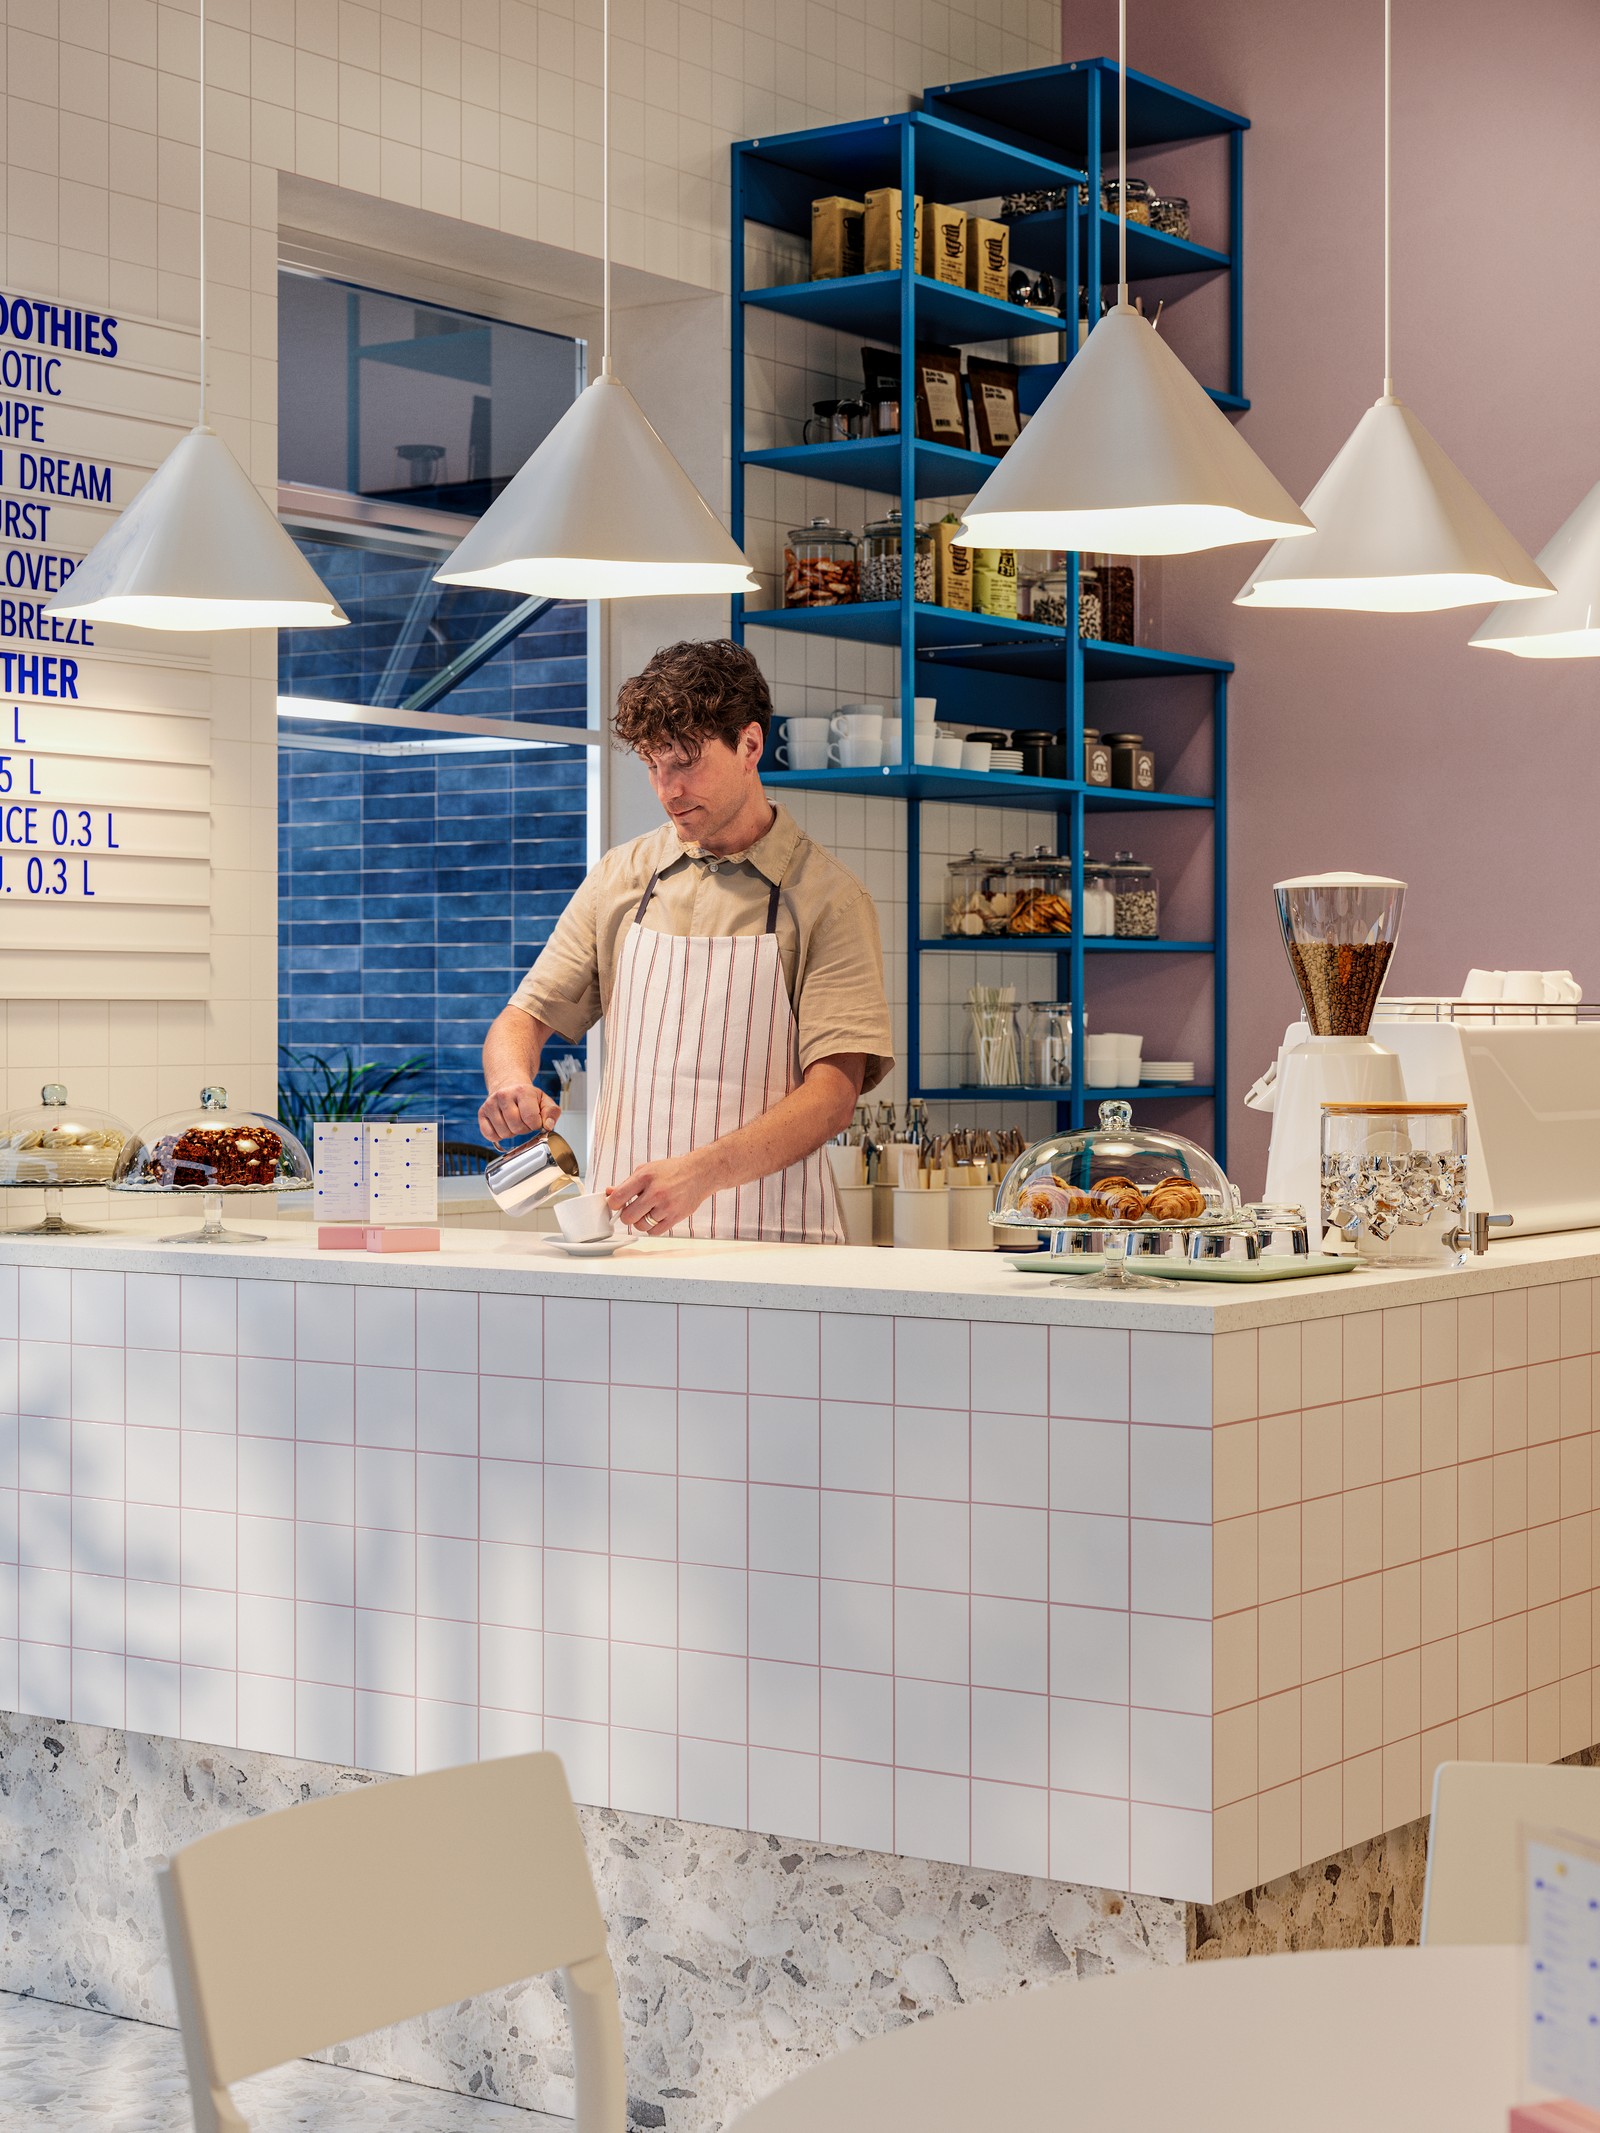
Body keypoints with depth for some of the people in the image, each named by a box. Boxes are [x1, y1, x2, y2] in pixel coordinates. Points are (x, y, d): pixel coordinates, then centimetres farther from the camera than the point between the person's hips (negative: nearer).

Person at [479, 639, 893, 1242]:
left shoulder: (828, 898, 3)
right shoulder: (619, 879, 17)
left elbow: (833, 1093, -6)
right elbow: (524, 1017, 19)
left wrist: (700, 1172, -21)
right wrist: (511, 1082, -6)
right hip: (621, 1231, 3)